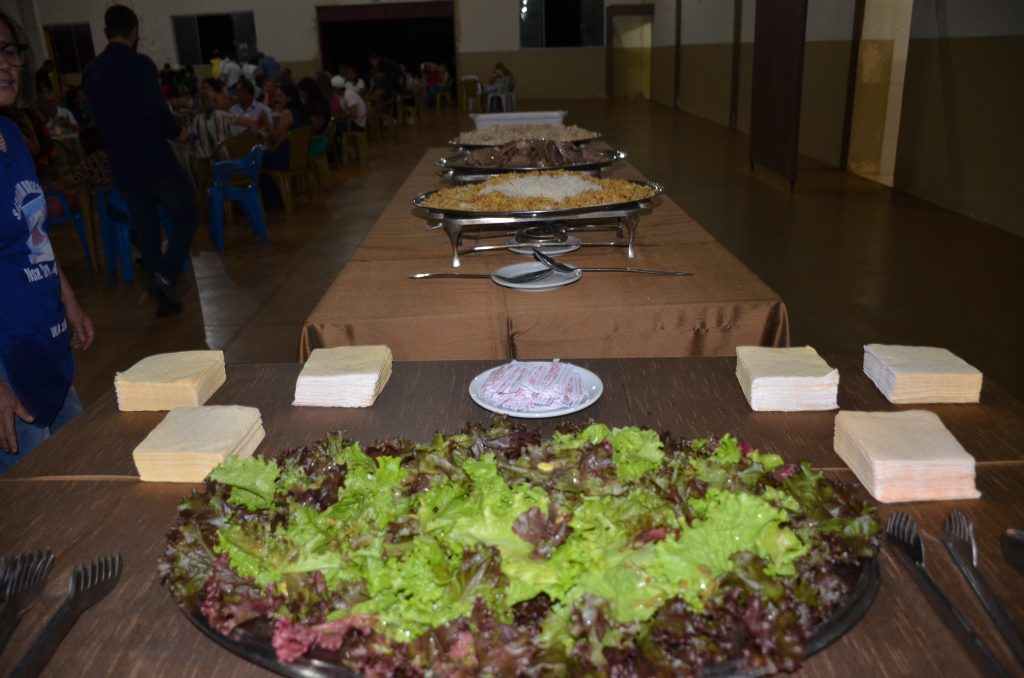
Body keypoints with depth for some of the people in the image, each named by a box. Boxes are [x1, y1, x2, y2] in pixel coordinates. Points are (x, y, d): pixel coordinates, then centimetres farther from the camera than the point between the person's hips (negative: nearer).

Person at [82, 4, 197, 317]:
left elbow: (100, 118, 17)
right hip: (154, 161, -6)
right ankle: (165, 276, -10)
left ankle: (163, 295, 17)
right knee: (187, 216, 7)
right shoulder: (139, 64, -13)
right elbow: (156, 112, -22)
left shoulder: (91, 71, 9)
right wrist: (177, 132, -5)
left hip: (122, 166, 6)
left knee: (145, 227, 13)